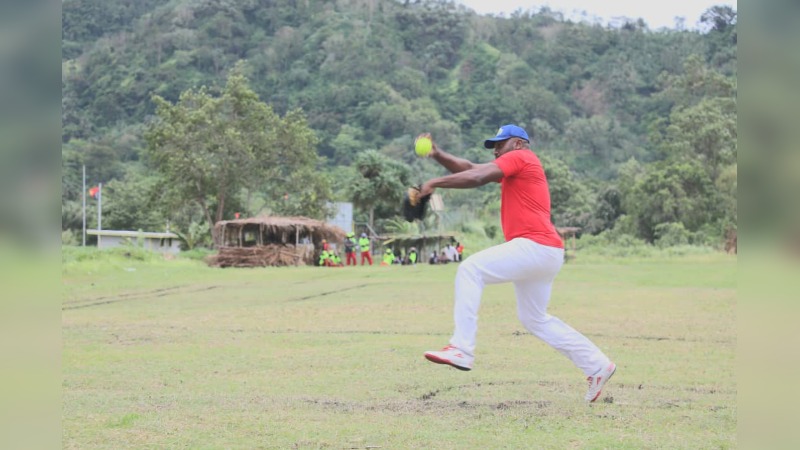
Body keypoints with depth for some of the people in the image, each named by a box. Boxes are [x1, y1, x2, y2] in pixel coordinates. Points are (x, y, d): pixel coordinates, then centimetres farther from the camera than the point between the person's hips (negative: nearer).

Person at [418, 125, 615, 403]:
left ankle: (462, 349, -21)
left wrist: (434, 183, -7)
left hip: (535, 247, -10)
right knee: (535, 320, 17)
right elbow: (469, 169, 21)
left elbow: (477, 178, -12)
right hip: (544, 254, 10)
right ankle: (597, 366, 21)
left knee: (471, 270, -14)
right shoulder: (514, 168, 27)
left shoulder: (520, 156, 0)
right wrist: (438, 155, 8)